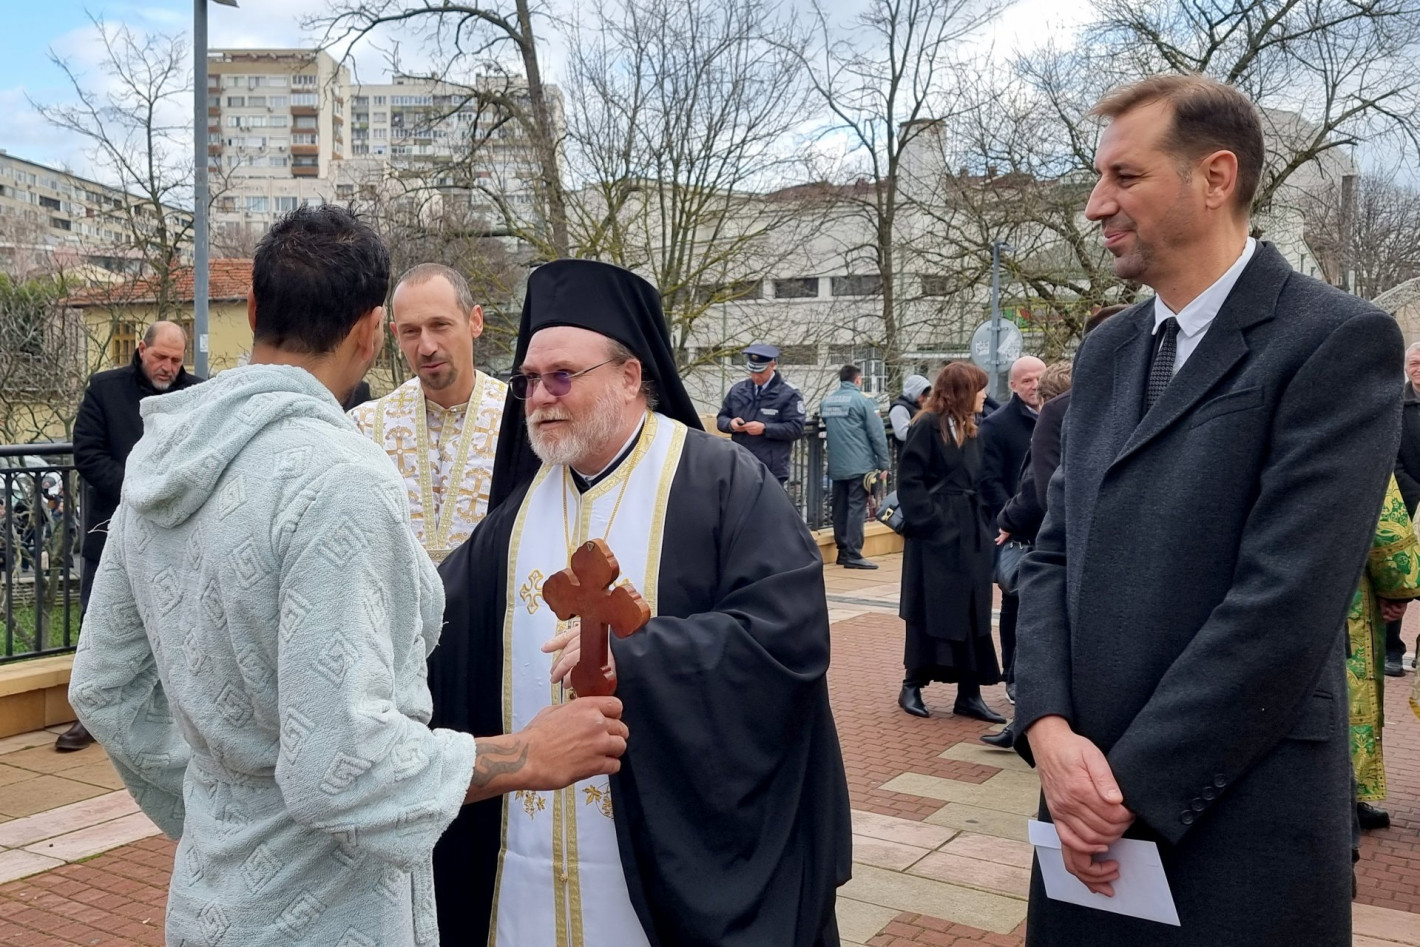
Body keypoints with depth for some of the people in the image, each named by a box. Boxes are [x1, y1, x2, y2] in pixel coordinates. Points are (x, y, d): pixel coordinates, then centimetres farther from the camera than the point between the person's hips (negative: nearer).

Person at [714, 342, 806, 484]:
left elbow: (796, 428, -10)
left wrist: (765, 428, -19)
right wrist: (731, 423, -7)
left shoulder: (789, 394, -3)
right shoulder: (737, 390, 11)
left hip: (771, 472, -4)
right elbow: (721, 419, 17)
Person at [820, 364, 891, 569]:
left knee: (840, 509, 12)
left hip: (836, 467, 6)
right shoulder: (863, 400, -8)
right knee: (857, 508, -6)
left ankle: (843, 551, 18)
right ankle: (853, 555, -9)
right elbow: (877, 434, -10)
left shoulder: (826, 402, 9)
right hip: (860, 465, -6)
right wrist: (883, 463, -3)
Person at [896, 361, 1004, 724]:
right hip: (935, 537, -7)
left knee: (973, 613, 7)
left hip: (971, 536, 7)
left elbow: (978, 483, 16)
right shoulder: (927, 426, -9)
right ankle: (912, 686, 14)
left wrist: (983, 525, 5)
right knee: (931, 612, 0)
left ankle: (969, 694, 14)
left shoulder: (970, 430, 15)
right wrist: (929, 522, -20)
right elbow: (909, 482, -13)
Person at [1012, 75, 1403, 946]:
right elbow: (1055, 554, 7)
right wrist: (1049, 730, -8)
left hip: (1240, 822, -6)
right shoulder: (1106, 354, 10)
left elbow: (1287, 599, -18)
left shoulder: (1338, 341, -11)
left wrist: (1133, 785, -15)